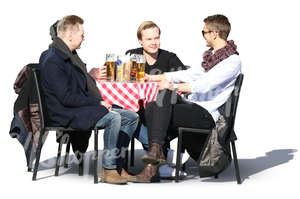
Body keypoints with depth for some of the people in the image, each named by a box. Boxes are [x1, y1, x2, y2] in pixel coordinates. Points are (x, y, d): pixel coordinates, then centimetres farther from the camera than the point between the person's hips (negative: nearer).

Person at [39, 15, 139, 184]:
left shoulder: (71, 55, 16)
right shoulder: (52, 61, -16)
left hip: (84, 107, 10)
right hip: (67, 114, -10)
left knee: (132, 117, 2)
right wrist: (98, 103, -16)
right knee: (113, 118, -30)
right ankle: (108, 170, -19)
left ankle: (116, 164, 1)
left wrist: (101, 102, 4)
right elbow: (66, 98, -21)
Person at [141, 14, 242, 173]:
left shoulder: (232, 61, -11)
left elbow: (206, 84, -23)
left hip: (206, 114, -9)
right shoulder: (211, 55, 20)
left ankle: (156, 150, -27)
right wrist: (158, 77, 23)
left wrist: (174, 86, -28)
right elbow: (192, 74, 25)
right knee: (151, 107, -9)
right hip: (193, 106, 9)